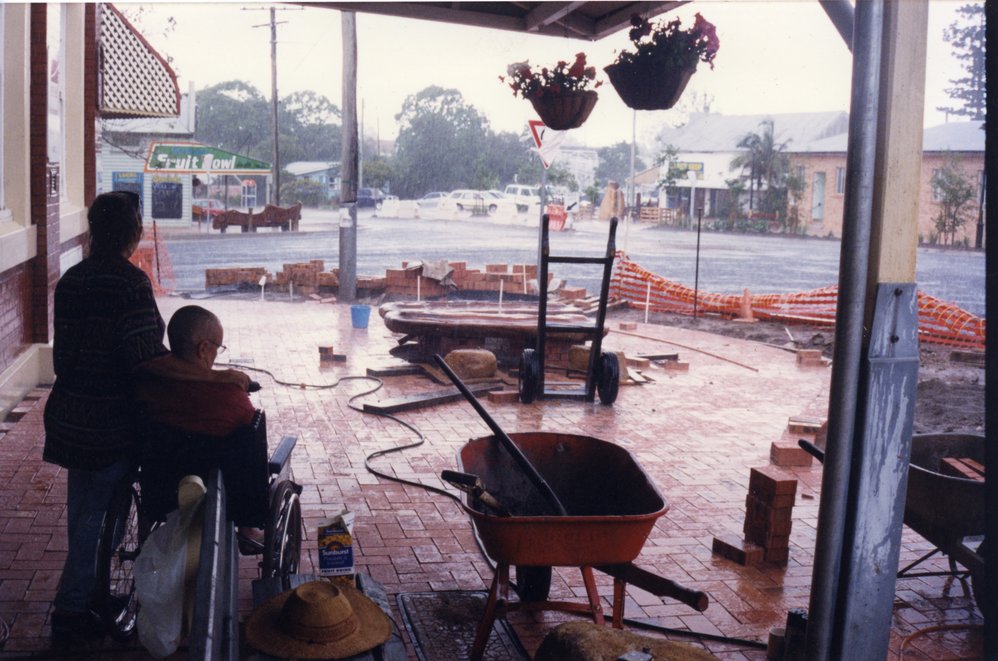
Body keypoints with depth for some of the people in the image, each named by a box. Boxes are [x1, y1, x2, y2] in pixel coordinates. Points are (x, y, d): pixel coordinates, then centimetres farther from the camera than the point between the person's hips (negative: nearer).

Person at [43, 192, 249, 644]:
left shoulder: (71, 279, 6)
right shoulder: (130, 281, -19)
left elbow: (65, 349, 13)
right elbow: (148, 356, -26)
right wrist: (216, 376, -24)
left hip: (71, 416, 8)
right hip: (111, 422, -8)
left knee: (82, 511, 18)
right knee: (96, 514, 5)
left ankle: (84, 598, 33)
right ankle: (71, 611, 15)